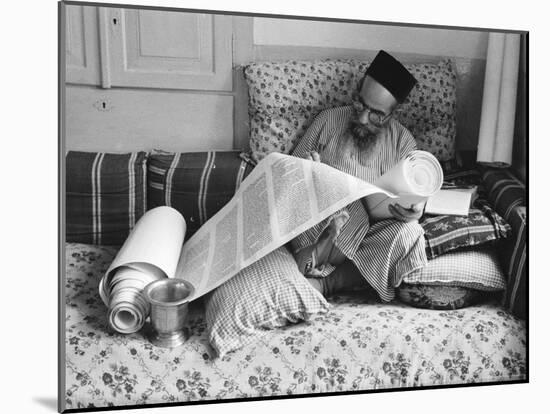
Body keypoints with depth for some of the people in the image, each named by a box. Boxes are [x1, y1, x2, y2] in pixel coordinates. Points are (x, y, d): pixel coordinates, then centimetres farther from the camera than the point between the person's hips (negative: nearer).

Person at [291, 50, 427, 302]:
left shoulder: (402, 141, 5)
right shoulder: (329, 120, 3)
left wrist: (414, 211, -20)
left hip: (370, 235, 2)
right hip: (314, 228, -1)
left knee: (410, 232, -30)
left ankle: (324, 282, -27)